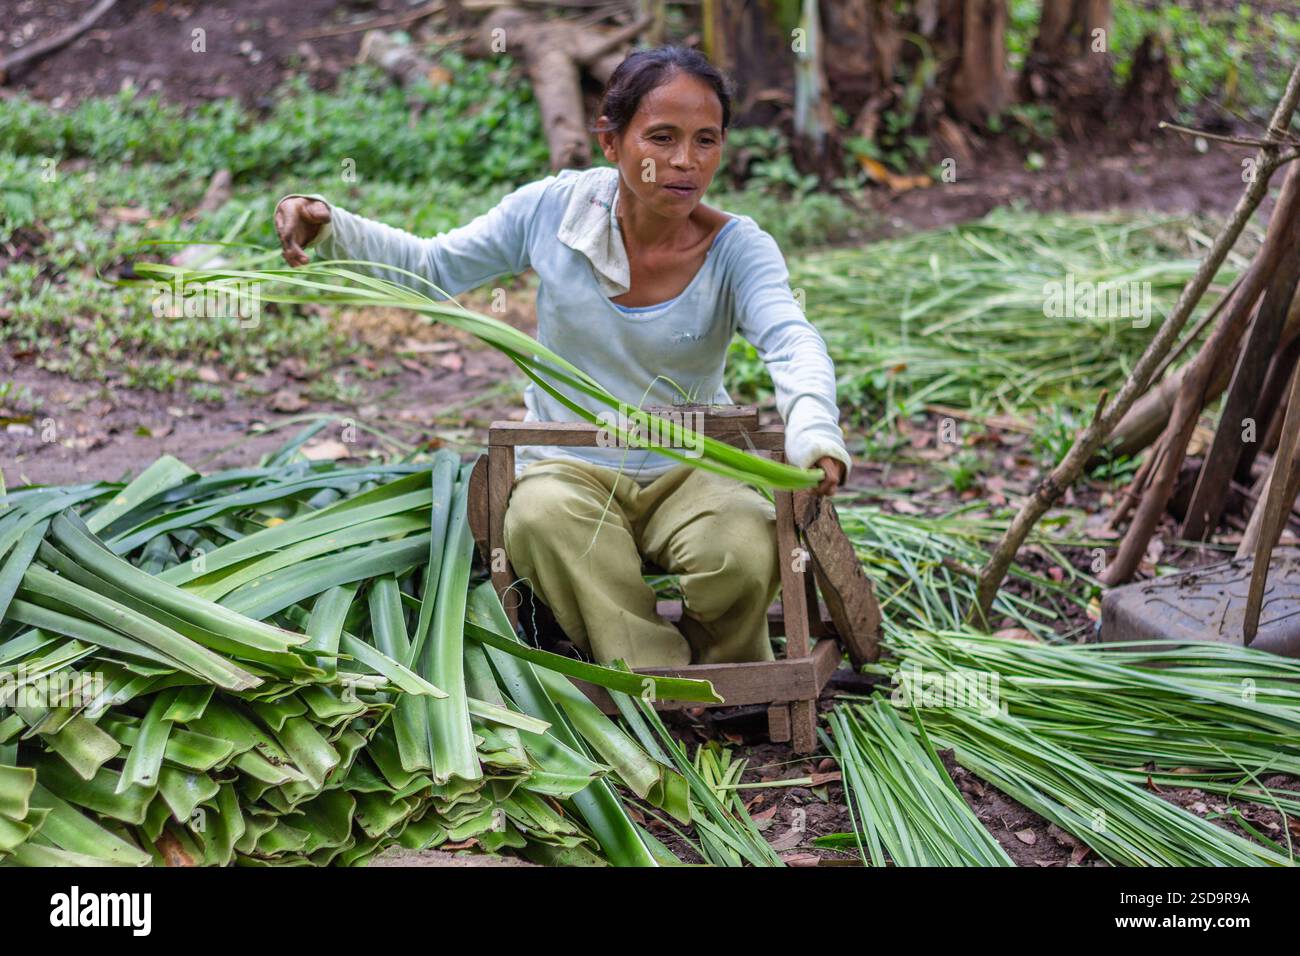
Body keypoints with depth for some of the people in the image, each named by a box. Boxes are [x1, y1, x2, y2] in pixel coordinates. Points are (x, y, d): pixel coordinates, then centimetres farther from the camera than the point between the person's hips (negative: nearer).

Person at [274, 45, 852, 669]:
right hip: (569, 466, 1)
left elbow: (792, 342, -28)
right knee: (542, 520, -36)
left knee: (744, 552, -33)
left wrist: (813, 435, -51)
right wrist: (328, 228, -9)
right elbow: (431, 267, 7)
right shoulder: (555, 208, -3)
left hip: (688, 471, 0)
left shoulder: (736, 248, -9)